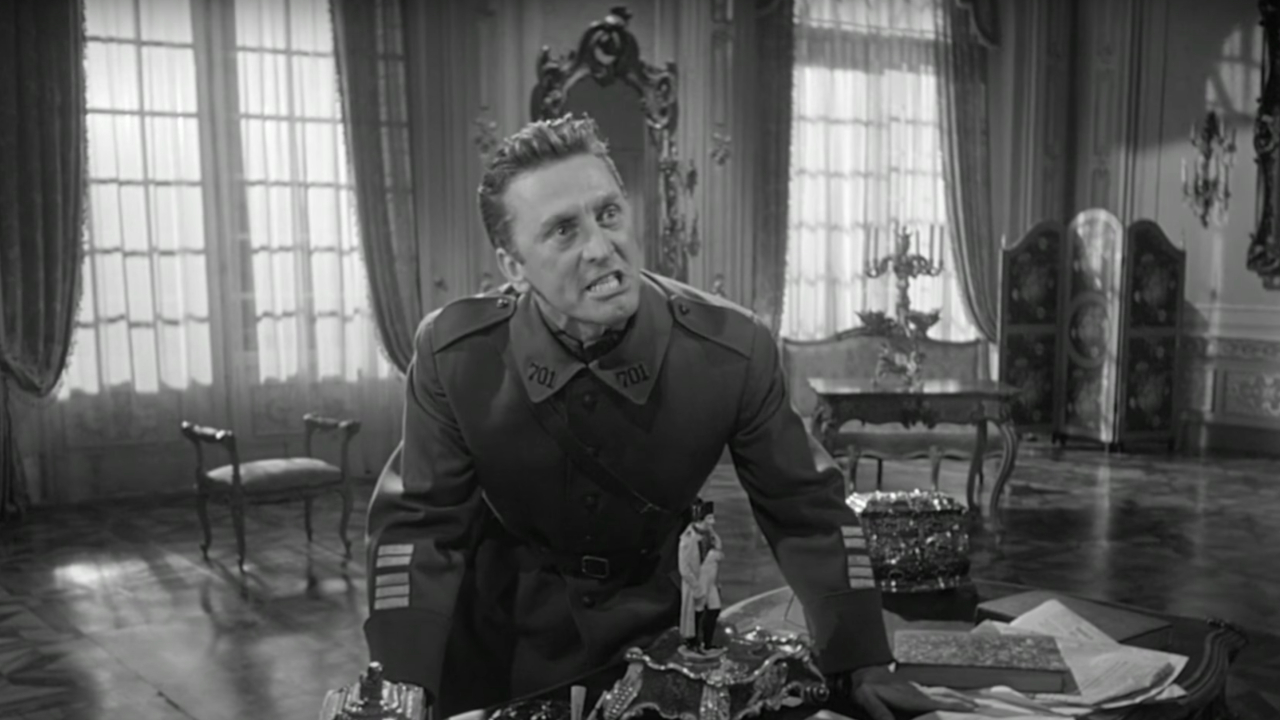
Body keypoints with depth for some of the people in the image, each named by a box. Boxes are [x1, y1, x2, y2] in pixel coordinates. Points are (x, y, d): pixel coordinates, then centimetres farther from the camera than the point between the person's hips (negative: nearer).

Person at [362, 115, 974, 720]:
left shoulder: (733, 349, -23)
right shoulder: (453, 353, -22)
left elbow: (806, 511, -12)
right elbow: (414, 525, -13)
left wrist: (862, 666, -13)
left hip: (648, 626, 0)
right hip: (498, 627, 0)